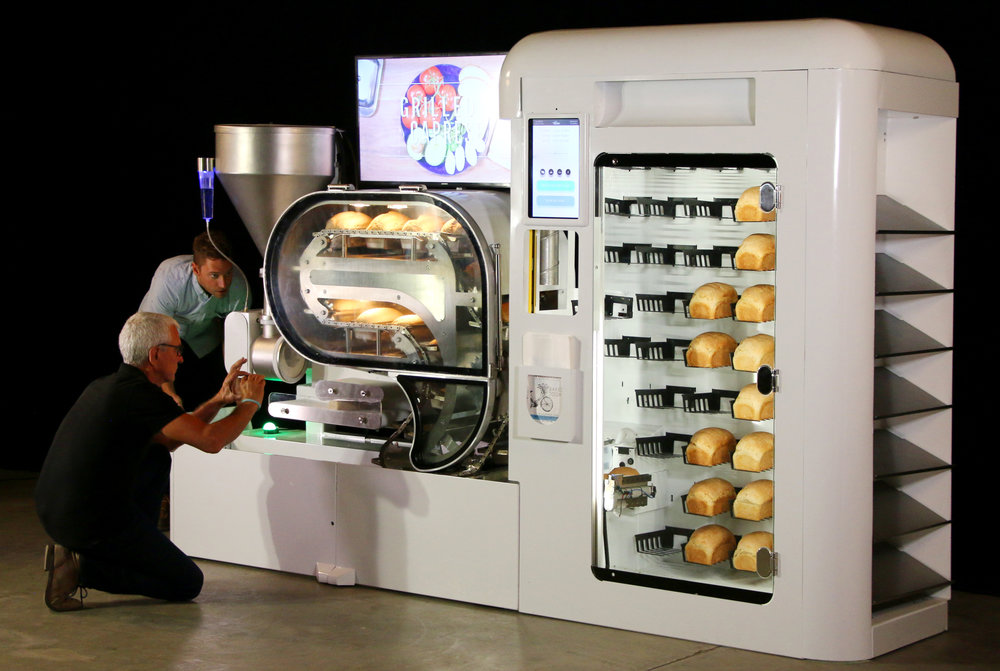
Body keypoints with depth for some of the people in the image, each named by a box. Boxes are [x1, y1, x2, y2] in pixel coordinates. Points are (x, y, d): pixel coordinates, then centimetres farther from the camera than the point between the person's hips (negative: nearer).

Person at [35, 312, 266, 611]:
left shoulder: (105, 385, 13)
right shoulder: (141, 394, -16)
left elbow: (166, 439, 22)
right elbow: (211, 440, -19)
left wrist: (219, 400, 18)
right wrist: (249, 402, -2)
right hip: (93, 524, -9)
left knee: (157, 458, 25)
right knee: (188, 584, 4)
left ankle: (135, 551, 21)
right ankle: (83, 568, -6)